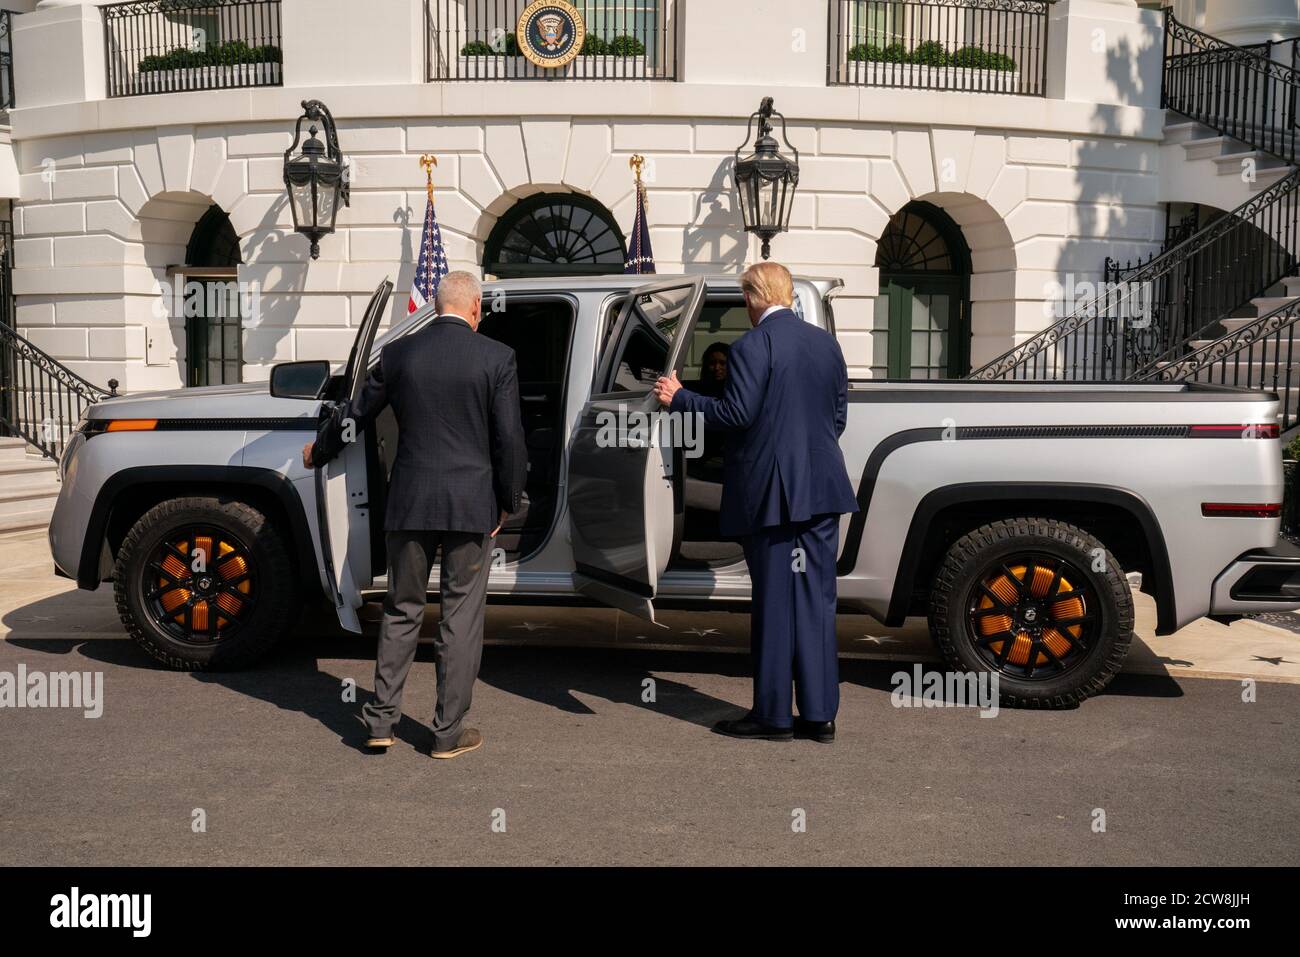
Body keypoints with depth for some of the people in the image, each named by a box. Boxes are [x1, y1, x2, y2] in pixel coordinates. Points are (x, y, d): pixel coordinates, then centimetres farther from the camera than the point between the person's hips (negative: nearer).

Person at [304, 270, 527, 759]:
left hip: (410, 503, 3)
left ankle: (381, 720, 21)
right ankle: (449, 732, 13)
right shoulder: (496, 357, -5)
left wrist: (317, 451, 32)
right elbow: (509, 438, -7)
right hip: (472, 505, -2)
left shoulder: (398, 353, 3)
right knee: (461, 617, 6)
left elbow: (354, 415, 13)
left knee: (402, 611, 16)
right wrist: (506, 503, 6)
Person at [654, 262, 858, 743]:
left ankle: (773, 715, 12)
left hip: (770, 491, -6)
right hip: (822, 489, 6)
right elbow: (838, 415, 14)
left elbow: (737, 413, -16)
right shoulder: (826, 343, 11)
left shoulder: (752, 345, -10)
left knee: (774, 602, 2)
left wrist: (680, 398, -4)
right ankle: (819, 714, 16)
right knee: (816, 601, 10)